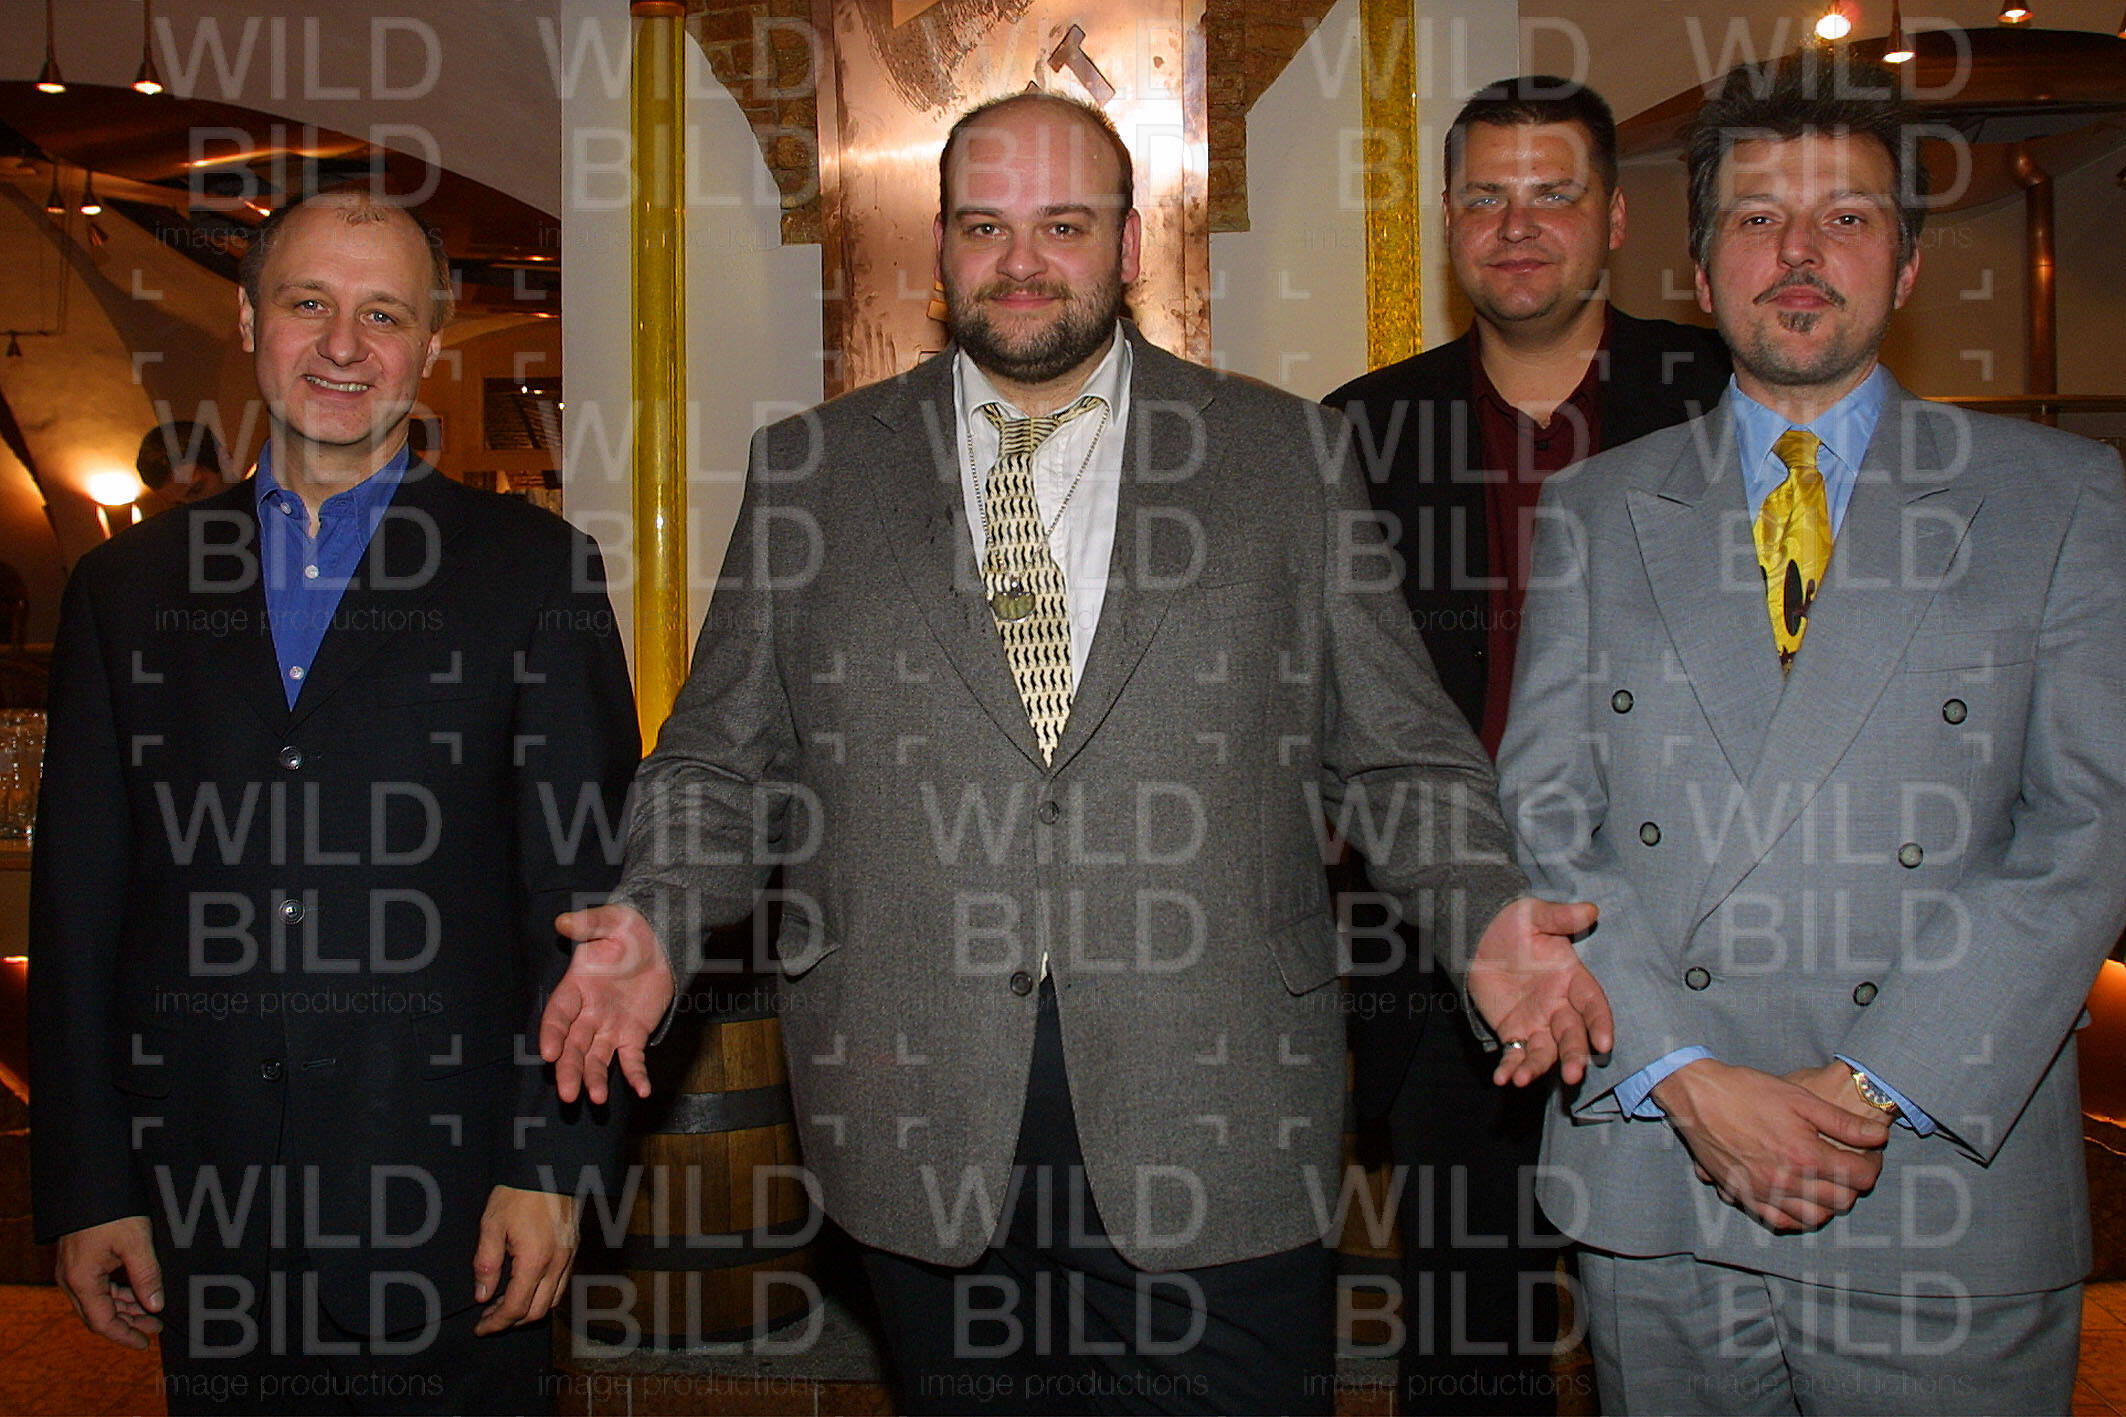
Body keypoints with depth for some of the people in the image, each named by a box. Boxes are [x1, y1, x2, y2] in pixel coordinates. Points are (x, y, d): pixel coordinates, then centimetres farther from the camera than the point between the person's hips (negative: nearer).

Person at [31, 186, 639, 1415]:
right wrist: (86, 1187, 5)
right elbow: (79, 899, 8)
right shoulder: (126, 586, 9)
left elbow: (588, 889, -3)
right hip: (200, 1209, 3)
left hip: (447, 1193, -2)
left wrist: (554, 1164, -8)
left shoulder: (537, 572, 0)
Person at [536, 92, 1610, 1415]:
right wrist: (653, 921, -9)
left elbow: (1399, 750, 5)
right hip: (926, 1112, 1)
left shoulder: (1287, 456, 5)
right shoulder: (812, 468, 7)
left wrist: (1489, 912, -12)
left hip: (1216, 1119, 0)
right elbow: (723, 761, 9)